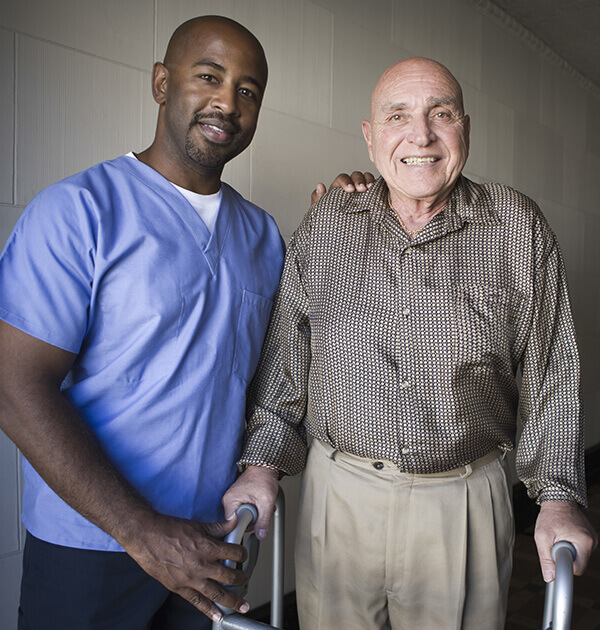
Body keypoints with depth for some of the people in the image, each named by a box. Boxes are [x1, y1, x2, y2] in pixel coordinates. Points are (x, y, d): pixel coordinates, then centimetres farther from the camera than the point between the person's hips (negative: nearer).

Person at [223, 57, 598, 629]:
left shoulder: (519, 228, -3)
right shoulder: (324, 226, 1)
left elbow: (552, 375, 1)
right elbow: (283, 357, 5)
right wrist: (262, 465, -2)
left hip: (465, 502, 0)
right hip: (339, 497, 1)